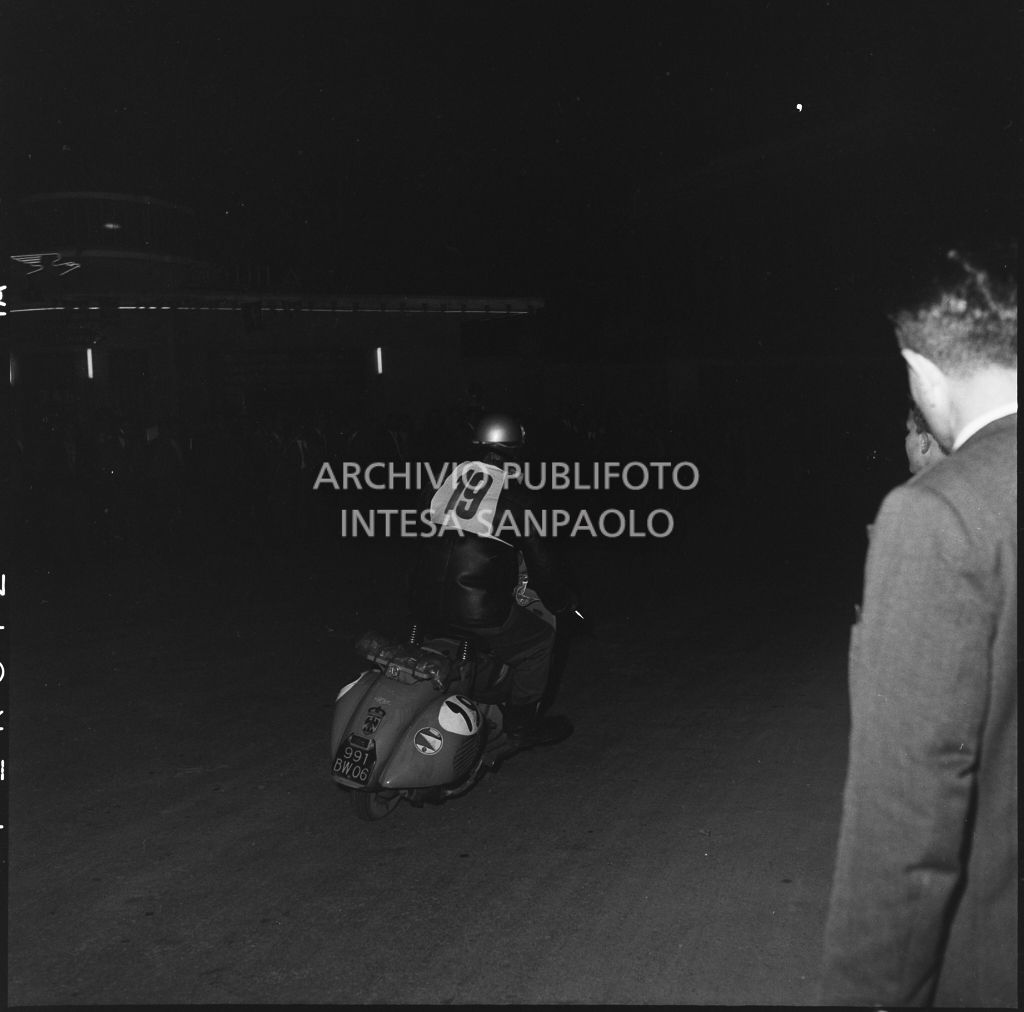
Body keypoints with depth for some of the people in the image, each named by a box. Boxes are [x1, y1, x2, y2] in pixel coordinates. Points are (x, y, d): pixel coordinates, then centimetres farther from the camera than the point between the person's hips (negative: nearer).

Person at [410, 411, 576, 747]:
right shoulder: (514, 497, -4)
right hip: (479, 609, -6)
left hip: (424, 602, 6)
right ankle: (520, 722, 17)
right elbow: (539, 561, 2)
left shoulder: (451, 476, 12)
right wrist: (561, 600, 19)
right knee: (538, 639, 15)